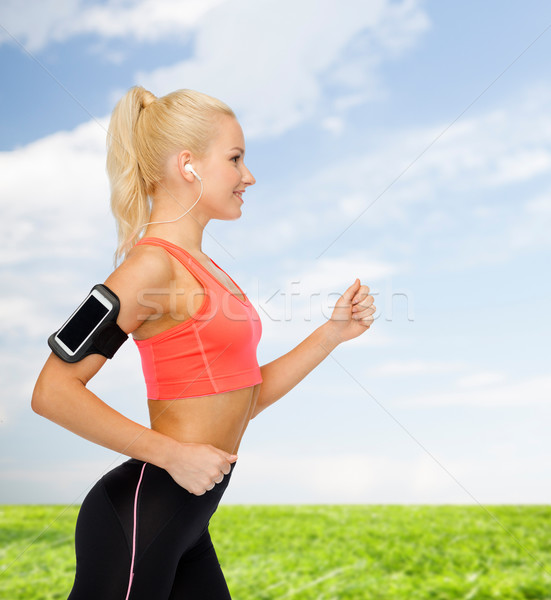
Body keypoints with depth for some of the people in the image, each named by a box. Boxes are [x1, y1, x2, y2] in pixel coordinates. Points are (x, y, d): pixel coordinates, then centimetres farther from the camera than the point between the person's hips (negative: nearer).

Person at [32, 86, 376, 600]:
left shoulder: (199, 267, 12)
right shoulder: (153, 264, -16)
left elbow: (241, 402, 13)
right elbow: (54, 392, -21)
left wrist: (333, 332, 7)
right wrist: (173, 453, -20)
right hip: (139, 515, -9)